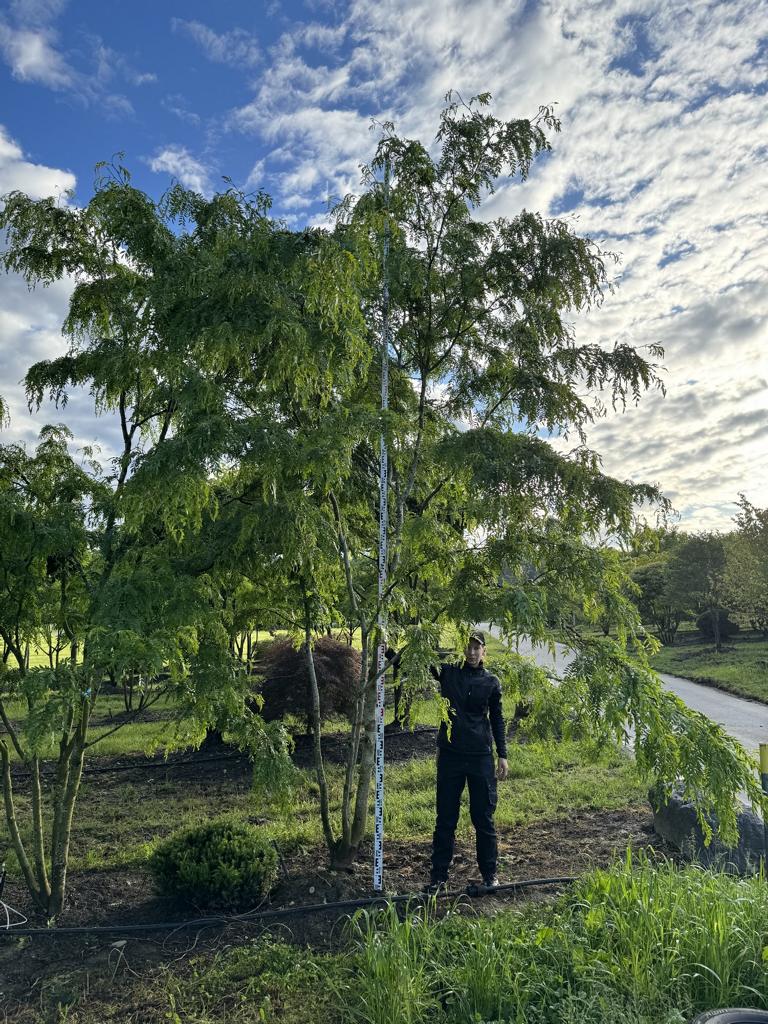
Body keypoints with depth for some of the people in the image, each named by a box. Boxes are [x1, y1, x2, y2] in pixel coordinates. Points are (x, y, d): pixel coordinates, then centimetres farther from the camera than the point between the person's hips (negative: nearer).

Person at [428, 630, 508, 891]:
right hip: (450, 754, 0)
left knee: (483, 818, 8)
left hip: (481, 756, 0)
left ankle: (489, 874, 23)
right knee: (445, 818, 8)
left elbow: (497, 720, 10)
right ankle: (439, 874, 19)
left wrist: (503, 755, 5)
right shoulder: (448, 672, 1)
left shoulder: (491, 682, 4)